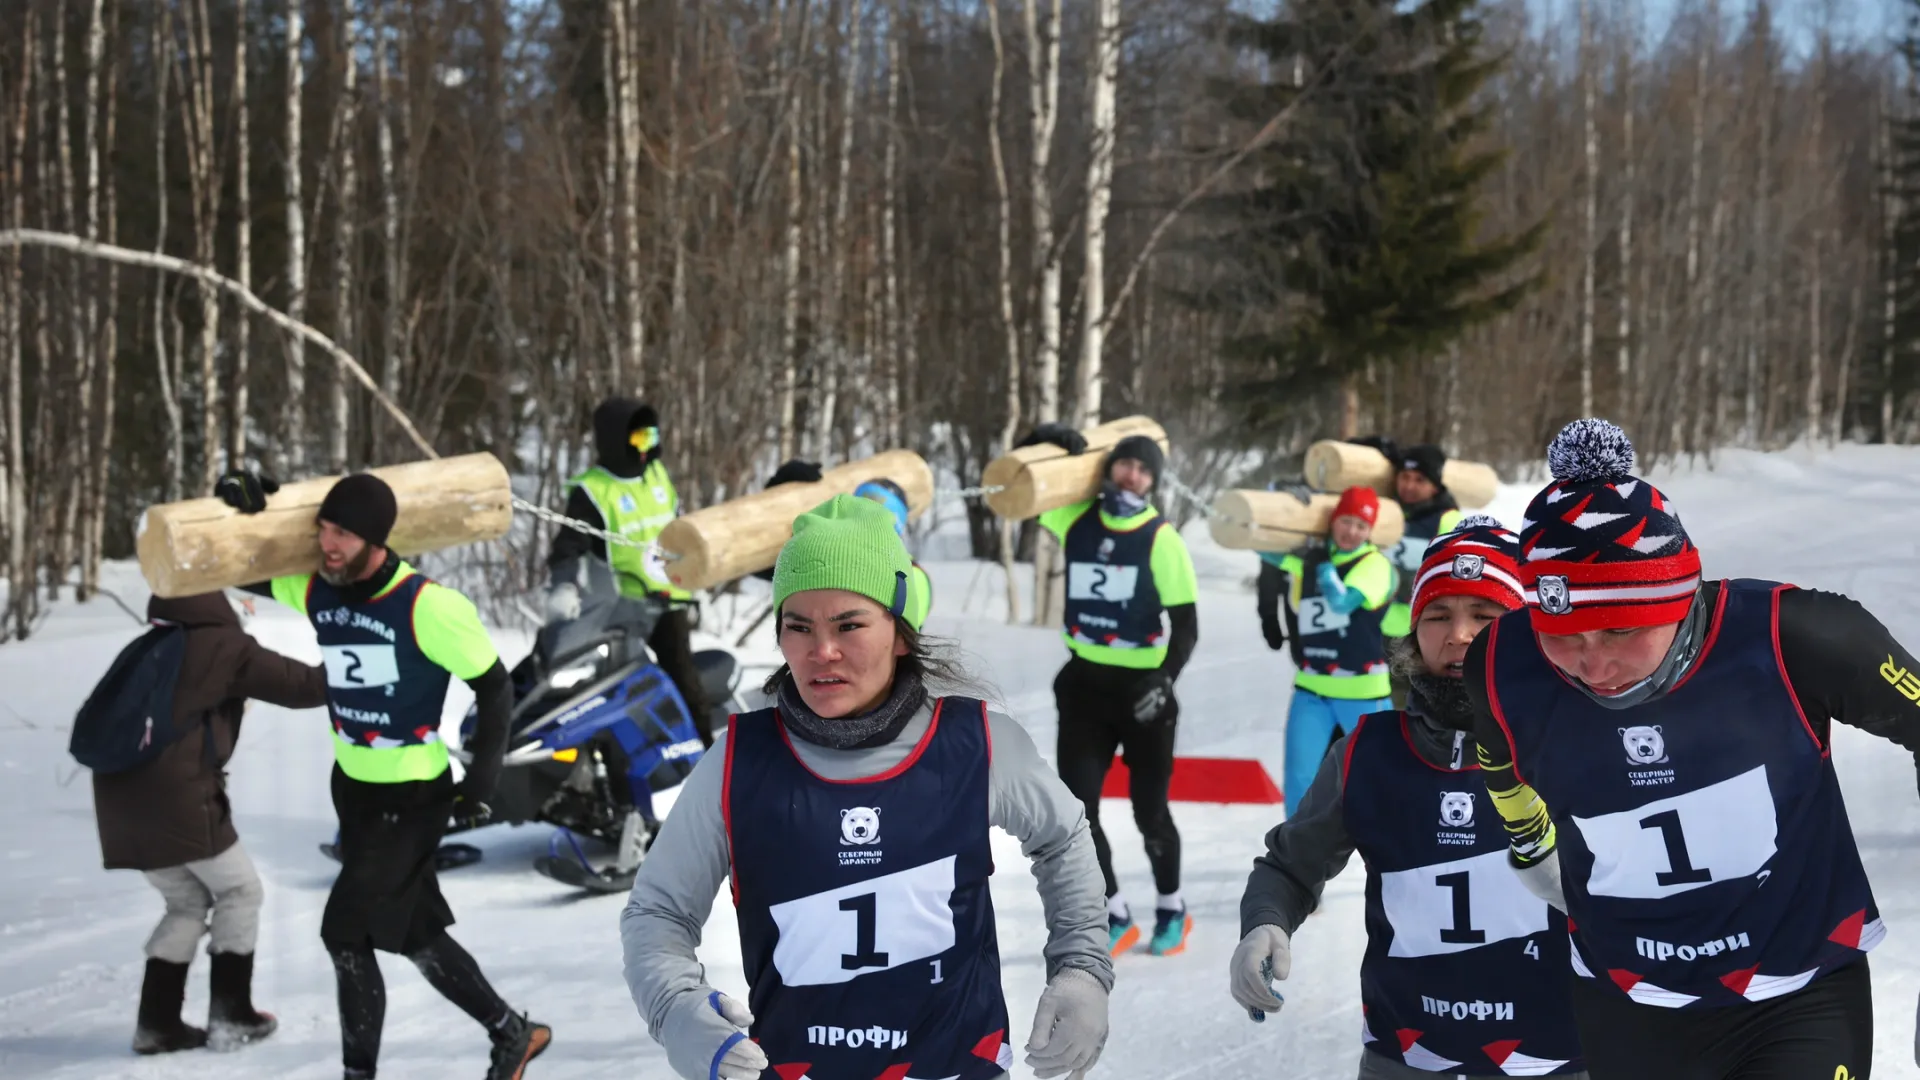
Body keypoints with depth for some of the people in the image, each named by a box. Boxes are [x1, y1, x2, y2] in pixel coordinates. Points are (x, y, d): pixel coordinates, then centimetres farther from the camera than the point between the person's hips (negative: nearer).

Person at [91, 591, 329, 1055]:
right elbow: (299, 685, 1)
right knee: (240, 892, 12)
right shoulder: (223, 647, 0)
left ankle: (156, 1022, 15)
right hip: (178, 798, -7)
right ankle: (230, 1017, 10)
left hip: (122, 797, 7)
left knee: (187, 902, 20)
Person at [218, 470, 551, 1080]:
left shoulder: (427, 607, -22)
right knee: (412, 931, 13)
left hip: (413, 795, -7)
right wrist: (243, 512, -12)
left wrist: (482, 779, -16)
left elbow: (494, 687, -13)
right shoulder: (315, 592, -5)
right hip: (353, 786, 7)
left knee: (346, 929, -9)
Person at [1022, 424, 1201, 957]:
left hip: (1141, 686, -3)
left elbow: (1185, 624, -9)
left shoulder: (1162, 538, -9)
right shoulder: (1075, 519, 1)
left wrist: (1166, 679, -22)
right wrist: (1047, 440, -5)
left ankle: (1172, 908, 28)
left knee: (1149, 809, 6)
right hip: (1085, 682, 4)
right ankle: (1114, 915, 12)